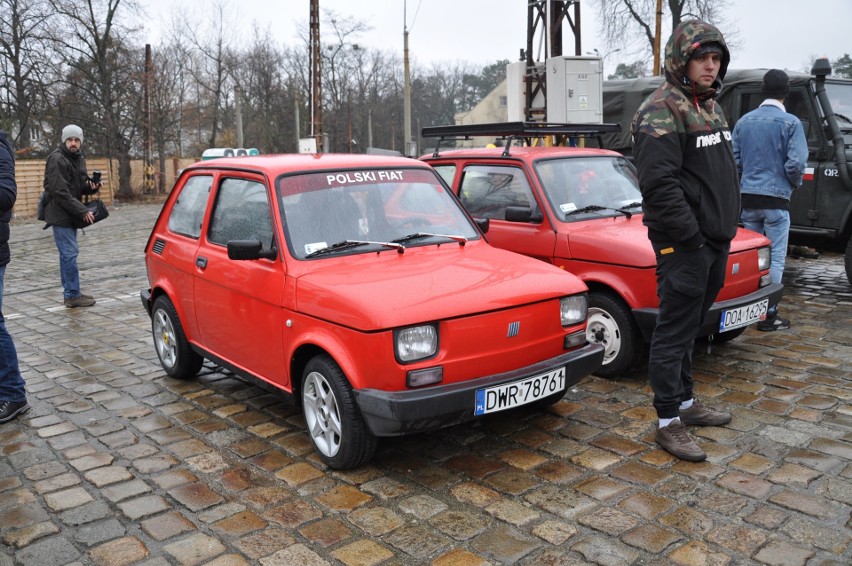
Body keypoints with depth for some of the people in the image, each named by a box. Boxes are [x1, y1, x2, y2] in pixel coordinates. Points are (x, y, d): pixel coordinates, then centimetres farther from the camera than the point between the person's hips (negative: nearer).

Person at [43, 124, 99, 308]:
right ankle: (72, 295, -5)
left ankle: (70, 292, 18)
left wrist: (91, 187, -2)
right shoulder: (57, 160, -15)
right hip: (60, 214, -9)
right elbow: (60, 192, -21)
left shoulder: (78, 159, 12)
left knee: (67, 253, 12)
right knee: (70, 253, -9)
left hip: (71, 214, 9)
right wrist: (83, 211, -22)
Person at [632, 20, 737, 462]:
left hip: (714, 241, 9)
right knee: (674, 332, -3)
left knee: (688, 327, 18)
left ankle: (685, 401, 31)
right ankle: (668, 422, 6)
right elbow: (660, 186, -22)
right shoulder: (660, 112, -13)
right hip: (682, 244, -9)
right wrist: (692, 238, -20)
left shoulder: (709, 107, 17)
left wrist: (725, 232, 14)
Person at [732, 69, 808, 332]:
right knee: (775, 258, 0)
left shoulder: (744, 121, 6)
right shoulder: (790, 123, -9)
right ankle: (768, 314, 1)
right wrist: (795, 182, 6)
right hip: (776, 198, -5)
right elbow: (795, 163, -14)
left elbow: (733, 159, 6)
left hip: (748, 197, 5)